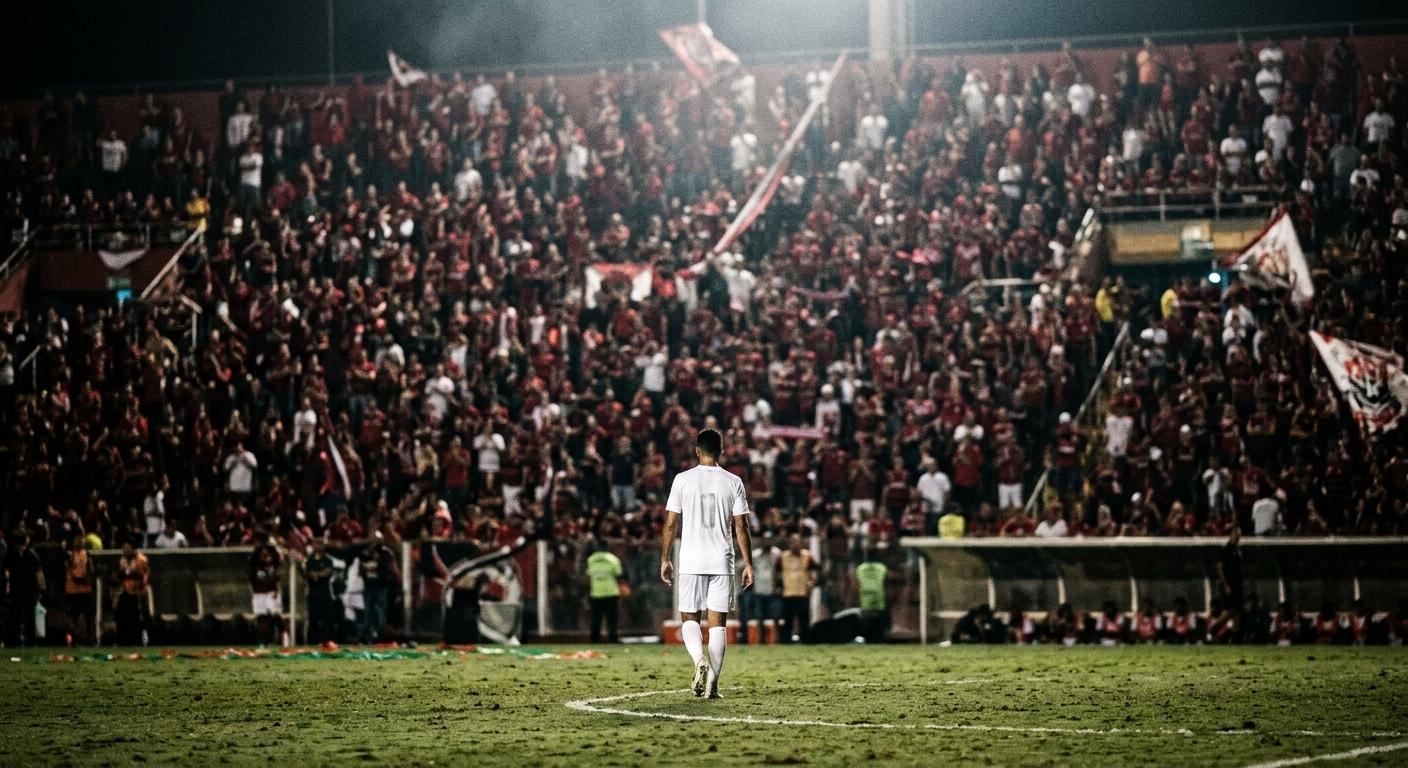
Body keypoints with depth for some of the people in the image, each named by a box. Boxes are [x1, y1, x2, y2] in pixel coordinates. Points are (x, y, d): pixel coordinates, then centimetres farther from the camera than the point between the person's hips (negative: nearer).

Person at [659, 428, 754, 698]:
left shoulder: (683, 480, -1)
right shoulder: (733, 482, 1)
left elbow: (671, 524, 0)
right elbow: (741, 527, 0)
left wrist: (665, 559, 9)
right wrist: (748, 564, 6)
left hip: (691, 562, -1)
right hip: (722, 562, 1)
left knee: (689, 617, 10)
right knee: (718, 622, 4)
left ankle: (699, 658, -17)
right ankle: (712, 683, -2)